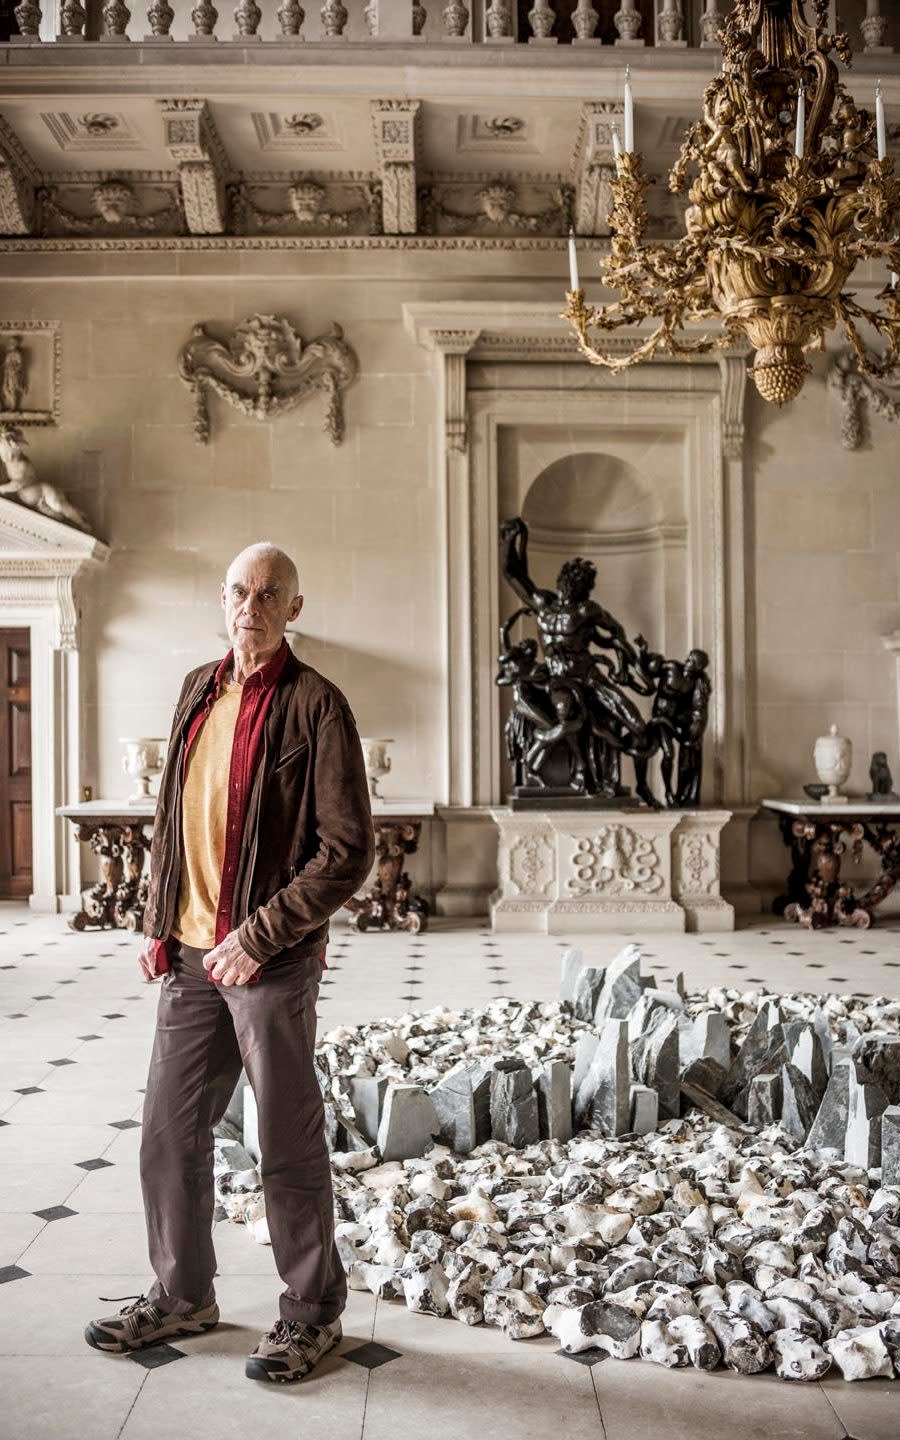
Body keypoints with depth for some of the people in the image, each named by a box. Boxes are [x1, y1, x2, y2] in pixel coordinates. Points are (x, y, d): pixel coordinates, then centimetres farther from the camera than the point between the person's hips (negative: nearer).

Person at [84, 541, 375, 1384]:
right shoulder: (199, 691, 9)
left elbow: (349, 850, -14)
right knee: (169, 1132, 14)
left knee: (288, 1148, 5)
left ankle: (312, 1313, 23)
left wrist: (258, 937, -16)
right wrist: (156, 923, 9)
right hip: (189, 956, 6)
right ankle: (181, 1297, 33)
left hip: (271, 963, -6)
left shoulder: (314, 704, -11)